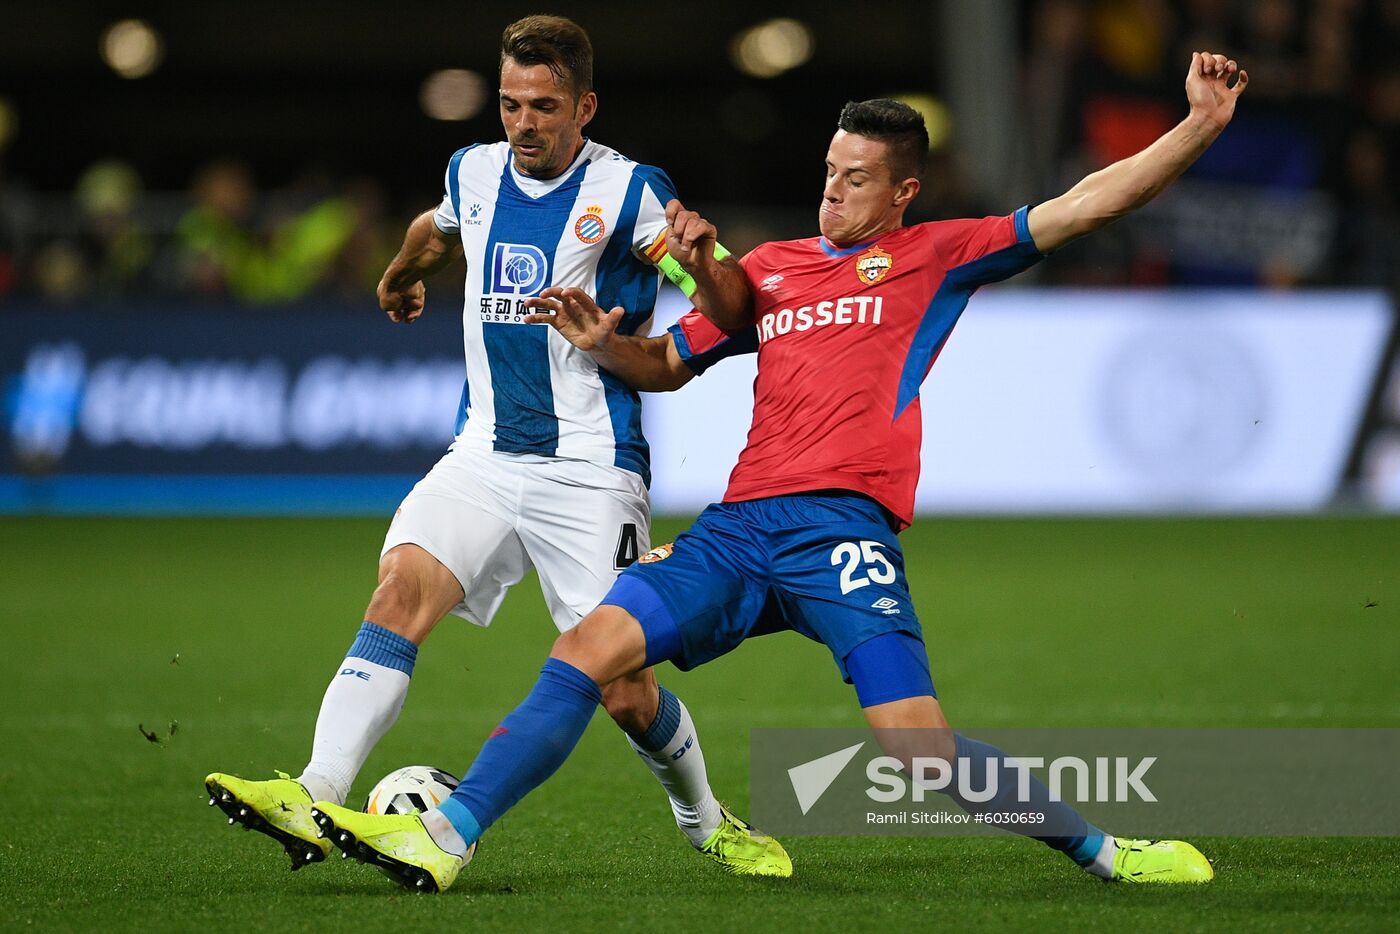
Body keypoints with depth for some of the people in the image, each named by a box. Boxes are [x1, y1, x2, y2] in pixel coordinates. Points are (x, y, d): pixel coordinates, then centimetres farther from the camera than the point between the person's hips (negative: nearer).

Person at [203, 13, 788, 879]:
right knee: (402, 585, -22)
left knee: (624, 690, -5)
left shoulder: (628, 190, -8)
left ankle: (706, 820, 24)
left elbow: (730, 300, -18)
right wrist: (400, 277, 54)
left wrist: (699, 258, -41)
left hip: (589, 473, -4)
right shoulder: (475, 174, 9)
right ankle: (314, 797, -32)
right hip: (485, 454, 4)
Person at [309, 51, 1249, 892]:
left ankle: (1104, 849, 2)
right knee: (589, 647, -12)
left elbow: (1079, 206, 6)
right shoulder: (769, 268, 23)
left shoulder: (934, 256, 11)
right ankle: (442, 839, -14)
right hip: (740, 527, 5)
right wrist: (605, 343, 12)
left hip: (844, 523, -4)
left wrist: (1199, 127, -2)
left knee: (922, 754, -17)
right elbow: (671, 364, 34)